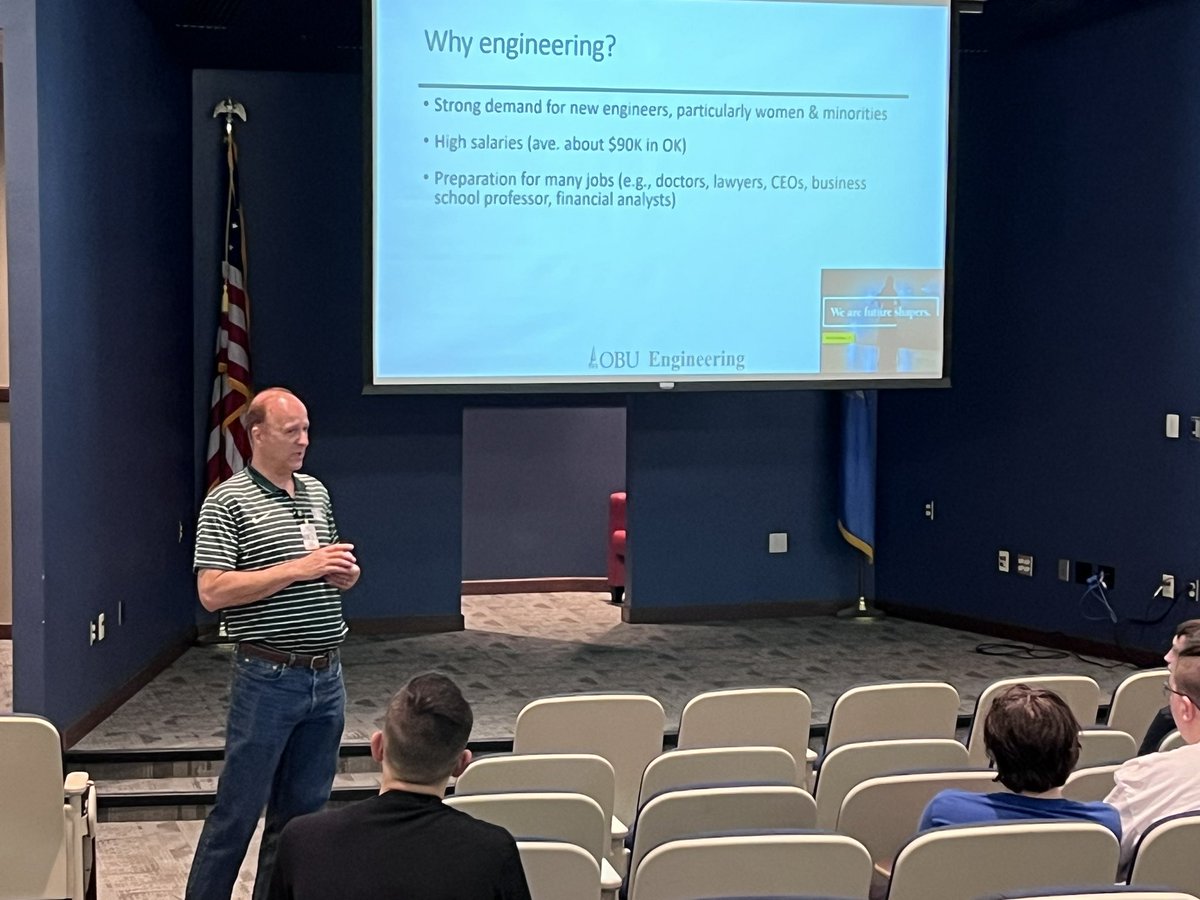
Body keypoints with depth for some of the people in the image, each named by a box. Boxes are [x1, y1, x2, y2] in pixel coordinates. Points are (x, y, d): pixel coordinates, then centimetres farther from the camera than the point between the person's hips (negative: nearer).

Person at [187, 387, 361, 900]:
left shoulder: (317, 493, 13)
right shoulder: (227, 503, -8)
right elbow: (212, 592, -17)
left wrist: (344, 573, 0)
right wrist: (298, 569, -20)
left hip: (327, 676, 6)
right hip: (269, 678, -6)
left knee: (303, 810, 12)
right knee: (238, 811, 1)